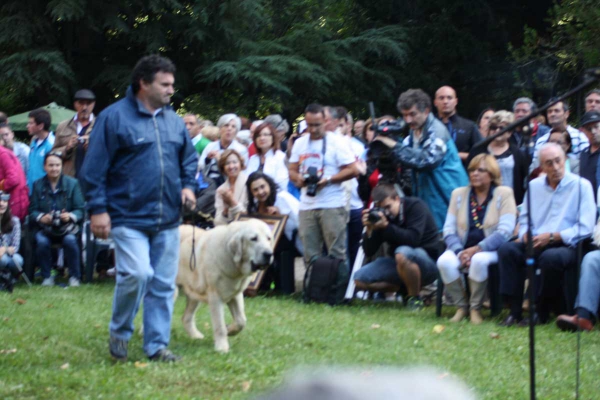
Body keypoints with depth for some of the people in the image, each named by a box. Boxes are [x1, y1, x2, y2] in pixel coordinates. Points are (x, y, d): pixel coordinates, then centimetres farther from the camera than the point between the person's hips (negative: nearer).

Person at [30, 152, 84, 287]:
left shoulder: (72, 183, 4)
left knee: (70, 240, -33)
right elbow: (32, 210, 3)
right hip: (44, 227, 1)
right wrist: (41, 217, -20)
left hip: (67, 226, -1)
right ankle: (47, 276, -12)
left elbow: (80, 210, 0)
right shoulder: (38, 185, 8)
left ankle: (74, 277, -15)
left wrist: (70, 216, -22)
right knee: (42, 241, -32)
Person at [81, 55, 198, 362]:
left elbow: (189, 158, 24)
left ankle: (157, 345, 15)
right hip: (129, 218, -6)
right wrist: (97, 209, -12)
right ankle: (119, 333, 5)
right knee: (137, 274, -18)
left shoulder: (173, 120, 13)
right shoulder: (114, 117, -7)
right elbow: (94, 167, -8)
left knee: (163, 284, 6)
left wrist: (188, 185, 5)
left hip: (167, 219, 6)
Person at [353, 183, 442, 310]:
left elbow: (413, 239, -30)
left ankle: (415, 298, -17)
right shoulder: (379, 215, -2)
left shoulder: (415, 206, -15)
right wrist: (369, 229, -20)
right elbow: (369, 252, -4)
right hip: (397, 263, 7)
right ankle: (406, 289, 6)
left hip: (428, 260, -7)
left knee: (403, 253, -40)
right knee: (359, 279, -9)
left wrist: (386, 226, -35)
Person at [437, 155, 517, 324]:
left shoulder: (504, 194, 1)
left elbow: (505, 232, -10)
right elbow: (449, 230, 6)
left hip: (490, 250, -3)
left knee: (479, 260, -38)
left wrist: (476, 249, -19)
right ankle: (461, 306, -11)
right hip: (463, 249, 3)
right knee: (445, 261, -30)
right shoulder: (458, 194, 12)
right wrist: (459, 252, -14)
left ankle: (475, 308, -17)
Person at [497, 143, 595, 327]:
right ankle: (515, 311, -23)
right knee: (507, 250, -24)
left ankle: (541, 313, -19)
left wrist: (552, 236, -16)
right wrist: (525, 234, -5)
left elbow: (585, 228, -9)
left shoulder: (581, 186, -1)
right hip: (535, 244, 5)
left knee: (551, 257, -39)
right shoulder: (534, 185, 14)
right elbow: (524, 218, 19)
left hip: (566, 245, -5)